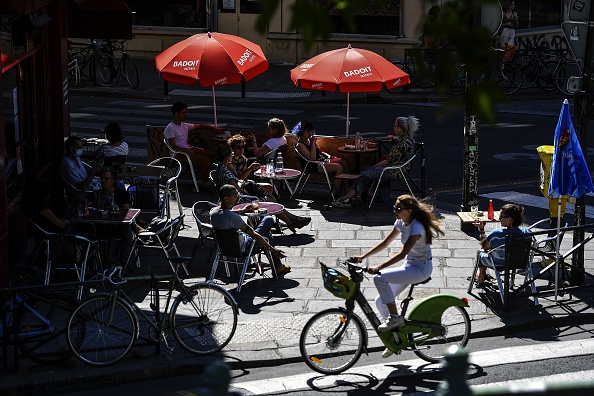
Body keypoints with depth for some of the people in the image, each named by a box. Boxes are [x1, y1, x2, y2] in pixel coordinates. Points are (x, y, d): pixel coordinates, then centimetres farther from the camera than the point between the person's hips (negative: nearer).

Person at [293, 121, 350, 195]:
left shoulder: (310, 140, 17)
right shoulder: (299, 145, -11)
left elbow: (320, 152, 27)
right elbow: (312, 158, -21)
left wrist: (330, 156, 11)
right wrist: (313, 143, -17)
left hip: (322, 160, 9)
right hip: (313, 166, -9)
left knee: (344, 162, -6)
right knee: (339, 167, -26)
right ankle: (338, 192, -24)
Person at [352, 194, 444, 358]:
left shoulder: (416, 227, -24)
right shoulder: (401, 222, 3)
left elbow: (402, 254, -31)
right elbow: (385, 243, 10)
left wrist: (378, 268, -37)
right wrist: (363, 256, 2)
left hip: (421, 269, -9)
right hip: (409, 265, 9)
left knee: (379, 278, -25)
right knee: (381, 301, 1)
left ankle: (394, 317, -14)